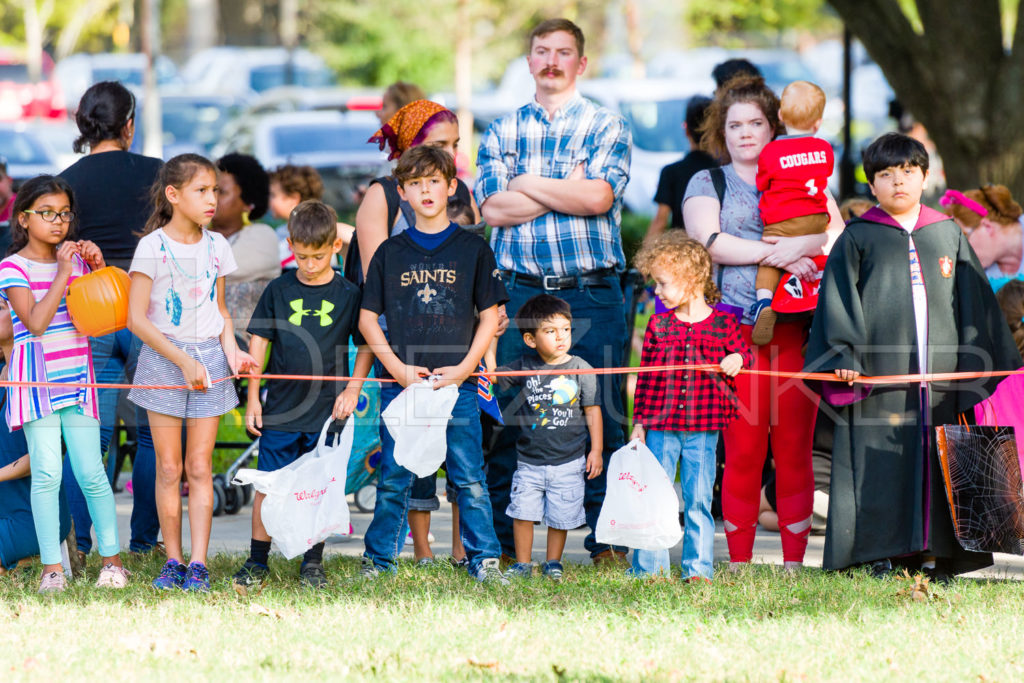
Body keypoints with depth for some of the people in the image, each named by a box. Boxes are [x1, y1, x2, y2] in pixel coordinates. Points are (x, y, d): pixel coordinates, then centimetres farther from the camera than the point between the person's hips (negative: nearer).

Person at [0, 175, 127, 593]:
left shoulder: (78, 260, 11)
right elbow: (36, 322, -16)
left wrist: (99, 267, -3)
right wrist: (62, 273, -15)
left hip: (77, 376, 4)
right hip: (35, 376, -4)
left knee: (91, 472, 1)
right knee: (46, 472, -7)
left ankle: (111, 558, 10)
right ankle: (52, 568, -3)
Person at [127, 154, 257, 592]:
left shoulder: (216, 246, 7)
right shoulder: (153, 247, -8)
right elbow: (136, 317, -9)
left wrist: (231, 349, 0)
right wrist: (183, 360, -15)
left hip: (208, 358, 3)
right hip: (163, 359, -3)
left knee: (199, 467, 1)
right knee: (168, 468, 1)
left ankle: (198, 565, 0)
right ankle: (173, 562, 8)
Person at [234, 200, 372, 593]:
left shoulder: (348, 295, 1)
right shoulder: (278, 292, 3)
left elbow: (366, 346, 9)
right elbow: (258, 343, 8)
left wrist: (353, 390, -2)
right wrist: (252, 399, 4)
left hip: (327, 412, -1)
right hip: (280, 412, 1)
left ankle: (313, 563, 15)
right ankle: (257, 563, 9)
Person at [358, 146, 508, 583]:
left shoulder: (472, 249, 5)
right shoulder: (390, 252, 8)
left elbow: (489, 316, 6)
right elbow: (368, 318, 8)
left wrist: (465, 367, -6)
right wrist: (397, 367, -5)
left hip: (457, 383, -1)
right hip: (401, 382, 1)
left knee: (469, 477, -2)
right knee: (394, 480, 4)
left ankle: (484, 560, 4)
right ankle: (378, 559, 13)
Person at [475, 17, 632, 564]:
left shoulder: (605, 126, 6)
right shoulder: (503, 130, 13)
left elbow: (598, 197, -10)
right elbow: (493, 207, -1)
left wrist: (526, 183, -3)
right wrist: (567, 189, -6)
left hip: (591, 293, -2)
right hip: (519, 291, 2)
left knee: (600, 419, -1)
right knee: (506, 417, 0)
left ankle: (607, 541, 4)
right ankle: (499, 541, 6)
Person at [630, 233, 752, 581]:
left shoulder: (722, 324, -1)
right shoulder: (658, 326, 4)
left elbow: (744, 353, 11)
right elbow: (645, 377, 6)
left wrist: (737, 360, -14)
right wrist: (639, 421, 3)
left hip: (703, 428, -1)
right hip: (661, 427, 1)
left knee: (698, 499, 3)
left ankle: (698, 568, 9)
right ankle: (647, 568, 8)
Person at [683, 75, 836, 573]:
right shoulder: (708, 183, 14)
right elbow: (706, 240, -3)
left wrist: (797, 246, -15)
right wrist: (778, 256, -9)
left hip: (797, 326, 1)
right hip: (737, 328, -1)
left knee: (794, 447, -2)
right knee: (743, 449, -6)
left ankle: (794, 561, 2)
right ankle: (738, 562, -1)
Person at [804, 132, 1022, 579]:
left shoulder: (948, 235, 14)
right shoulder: (857, 239, 7)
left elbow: (972, 304, 16)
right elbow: (838, 303, 2)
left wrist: (975, 365, 9)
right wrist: (843, 359, -11)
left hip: (940, 376, 3)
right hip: (878, 378, -3)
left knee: (938, 462, 0)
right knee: (881, 465, -7)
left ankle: (933, 556, 4)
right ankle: (880, 558, -5)